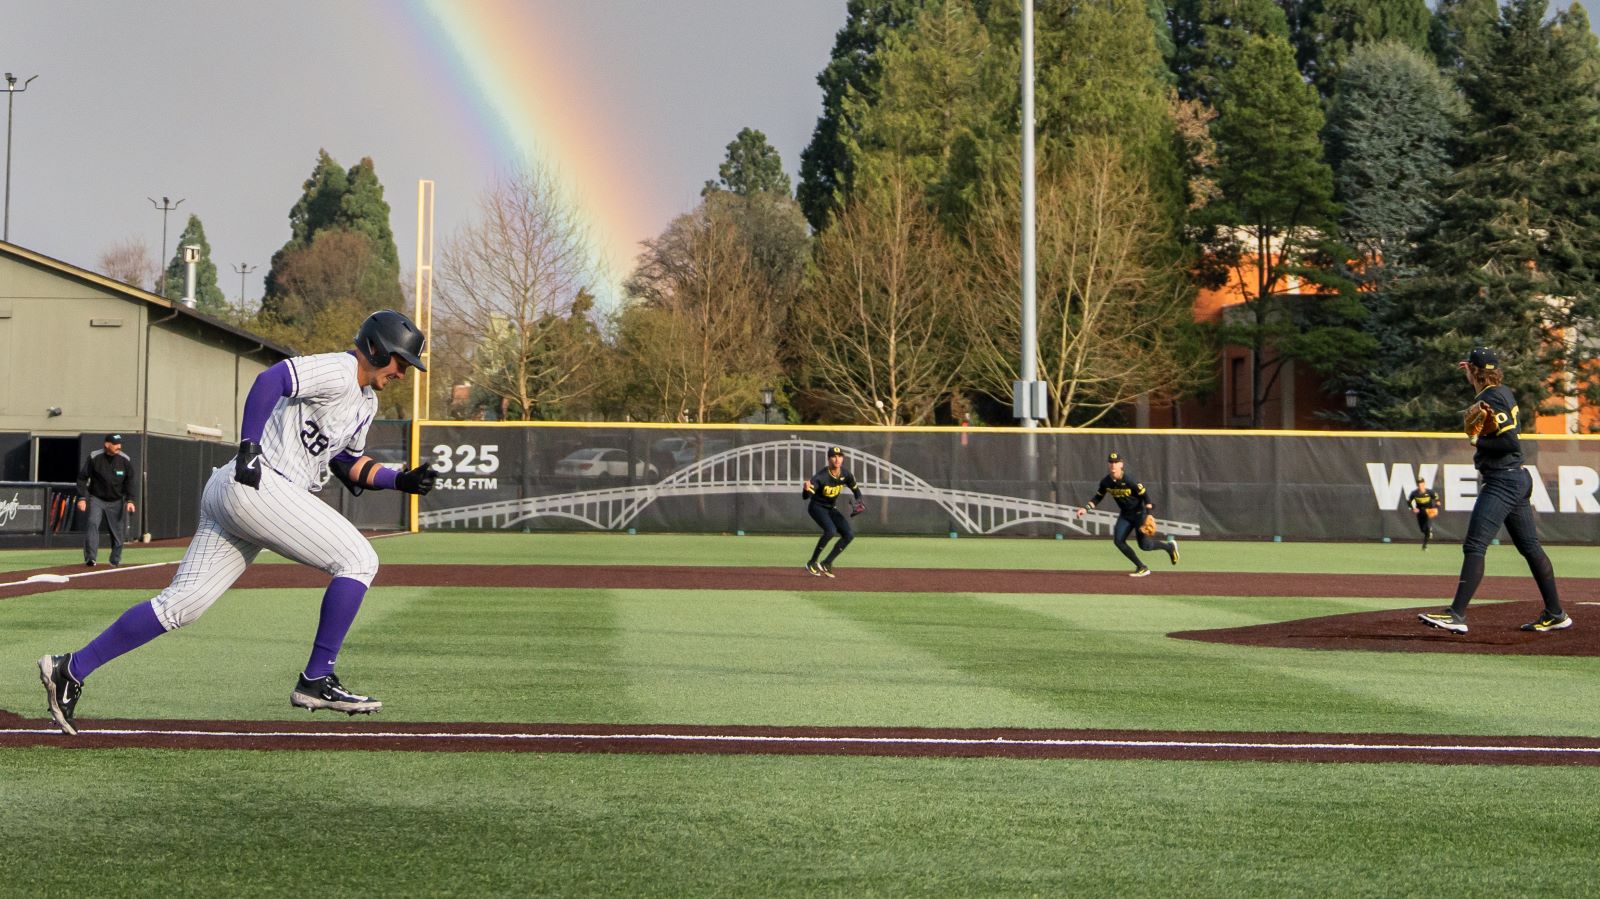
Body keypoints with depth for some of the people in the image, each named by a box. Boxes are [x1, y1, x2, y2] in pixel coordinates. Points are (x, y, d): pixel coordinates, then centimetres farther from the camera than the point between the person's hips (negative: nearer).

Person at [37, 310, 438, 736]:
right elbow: (270, 379, -21)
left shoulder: (364, 402, 25)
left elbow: (350, 465, 31)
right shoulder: (337, 370, -7)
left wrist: (401, 480, 17)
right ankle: (316, 681, -8)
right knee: (358, 559, -8)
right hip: (259, 486, -10)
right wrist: (249, 447, -26)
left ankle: (71, 669, 5)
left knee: (179, 604, 5)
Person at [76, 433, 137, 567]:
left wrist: (130, 500, -12)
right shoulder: (94, 457, -12)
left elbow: (130, 481, -1)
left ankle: (116, 560, 21)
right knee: (92, 524, -20)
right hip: (96, 499, -2)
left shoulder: (125, 460, -7)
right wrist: (82, 498, -11)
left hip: (116, 501, 2)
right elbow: (82, 478, -5)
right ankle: (90, 558, -20)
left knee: (117, 530, 3)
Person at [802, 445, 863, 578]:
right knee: (830, 531, -29)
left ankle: (826, 564, 7)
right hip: (817, 507, -6)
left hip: (832, 509, 6)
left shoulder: (846, 475, -12)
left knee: (849, 535, -3)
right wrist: (806, 489, -62)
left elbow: (856, 489, 7)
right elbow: (805, 496, -38)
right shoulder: (821, 477, -28)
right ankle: (812, 563, -17)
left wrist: (859, 502, -13)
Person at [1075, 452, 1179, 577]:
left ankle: (1169, 546, 20)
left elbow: (1145, 496, -18)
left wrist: (1149, 515, -24)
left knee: (1144, 545, -12)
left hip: (1140, 512, -6)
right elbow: (1098, 497, 8)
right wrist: (1085, 508, -6)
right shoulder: (1105, 482, -7)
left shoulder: (1129, 481, -25)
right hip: (1125, 515, 6)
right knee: (1118, 540, -10)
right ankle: (1142, 568, 1)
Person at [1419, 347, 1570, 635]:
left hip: (1502, 481, -10)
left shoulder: (1490, 400, -16)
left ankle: (1457, 615, -20)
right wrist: (1473, 380, 30)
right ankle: (1555, 614, 20)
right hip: (1519, 479, 10)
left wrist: (1478, 442, -15)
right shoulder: (1503, 392, 12)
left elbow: (1510, 442, -24)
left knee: (1474, 546, -14)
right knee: (1530, 547, 14)